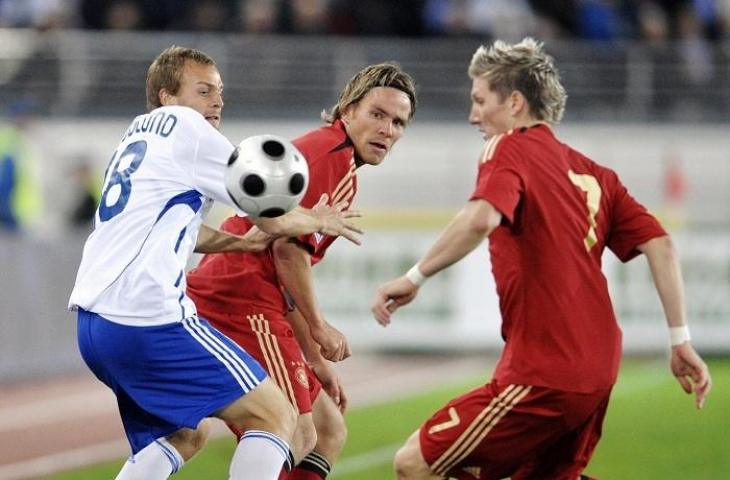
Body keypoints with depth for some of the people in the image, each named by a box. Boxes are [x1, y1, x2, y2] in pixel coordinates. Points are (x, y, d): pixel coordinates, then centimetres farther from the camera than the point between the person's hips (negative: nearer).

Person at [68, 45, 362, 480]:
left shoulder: (139, 134, 24)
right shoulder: (184, 126, -1)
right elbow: (274, 219, 3)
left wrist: (240, 242, 23)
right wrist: (317, 221, 22)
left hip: (92, 322, 9)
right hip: (148, 318, -9)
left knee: (184, 437, 24)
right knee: (277, 417, -5)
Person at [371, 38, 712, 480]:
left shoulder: (510, 148, -5)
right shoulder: (592, 172, 16)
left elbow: (481, 220, -25)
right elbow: (660, 245, 9)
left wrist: (414, 278, -18)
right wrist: (681, 341, 9)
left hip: (542, 373, -8)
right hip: (599, 367, 8)